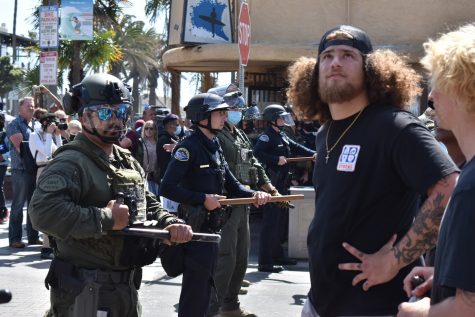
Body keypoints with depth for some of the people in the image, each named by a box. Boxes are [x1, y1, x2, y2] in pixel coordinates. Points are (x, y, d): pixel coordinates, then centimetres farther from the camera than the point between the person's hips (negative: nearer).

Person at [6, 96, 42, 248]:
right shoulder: (15, 125, -3)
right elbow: (19, 144, -14)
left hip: (36, 169, 6)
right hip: (21, 170, -6)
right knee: (18, 205, -2)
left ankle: (33, 236, 18)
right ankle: (15, 239, 3)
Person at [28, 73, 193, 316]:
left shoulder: (129, 162, 13)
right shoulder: (71, 162, -17)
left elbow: (149, 205, 22)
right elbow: (43, 211, -32)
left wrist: (170, 223, -1)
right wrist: (106, 219, -25)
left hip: (127, 287, 9)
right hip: (86, 293, -9)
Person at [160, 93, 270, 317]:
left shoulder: (215, 146, 11)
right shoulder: (190, 147, -16)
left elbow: (231, 184, 14)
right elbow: (167, 188, -22)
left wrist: (254, 195, -4)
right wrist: (203, 199, -20)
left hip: (212, 227, 9)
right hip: (195, 226, -9)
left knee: (204, 286, 17)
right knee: (195, 289, -4)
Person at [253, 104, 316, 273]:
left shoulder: (282, 136, 16)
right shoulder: (266, 136, -12)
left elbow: (296, 147, 22)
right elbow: (257, 153, -25)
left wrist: (313, 154, 9)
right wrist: (276, 159, -23)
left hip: (282, 184, 10)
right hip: (272, 184, -10)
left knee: (282, 221, 17)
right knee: (271, 222, -9)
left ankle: (278, 255, 29)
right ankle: (265, 262, -6)